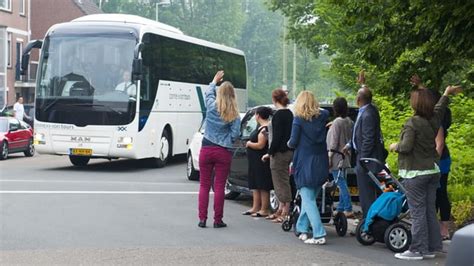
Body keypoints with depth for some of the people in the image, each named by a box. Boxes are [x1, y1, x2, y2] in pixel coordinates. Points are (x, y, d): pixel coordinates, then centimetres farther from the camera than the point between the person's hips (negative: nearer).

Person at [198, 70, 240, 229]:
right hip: (223, 152, -1)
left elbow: (209, 93, 19)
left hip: (206, 149, 1)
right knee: (219, 187, 3)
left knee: (204, 185, 8)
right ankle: (217, 220, 6)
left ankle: (202, 219, 6)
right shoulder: (234, 115, -5)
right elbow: (235, 135, -9)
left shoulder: (211, 107, -2)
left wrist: (215, 81, 36)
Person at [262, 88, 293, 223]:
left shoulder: (279, 115, -15)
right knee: (281, 182, 16)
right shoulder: (289, 113, 13)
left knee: (282, 182, -5)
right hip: (288, 151, 9)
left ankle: (285, 212, -2)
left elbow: (277, 136, -19)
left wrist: (270, 153, -13)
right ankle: (280, 210, 23)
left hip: (280, 152, -9)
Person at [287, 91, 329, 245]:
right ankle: (302, 228, 22)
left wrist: (289, 143, 10)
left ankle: (319, 235, -12)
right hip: (321, 165, 5)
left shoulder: (299, 119, -8)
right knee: (309, 198, 17)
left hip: (305, 165, -5)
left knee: (308, 200, -3)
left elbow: (294, 142, -10)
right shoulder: (322, 116, 4)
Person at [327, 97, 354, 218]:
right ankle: (340, 208, 19)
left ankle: (348, 210, -13)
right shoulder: (349, 121, 9)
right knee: (342, 184, 13)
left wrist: (329, 158, -13)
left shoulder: (337, 123, -13)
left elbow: (333, 143, -15)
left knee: (341, 183, -9)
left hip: (337, 158, -9)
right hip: (345, 157, 9)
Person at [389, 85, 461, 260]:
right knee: (430, 211, 11)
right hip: (433, 171, 8)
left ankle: (417, 250, -3)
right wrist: (446, 94, 46)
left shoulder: (412, 123, -16)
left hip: (415, 173, -8)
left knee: (417, 212, -5)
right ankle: (431, 248, 16)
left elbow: (406, 147, -22)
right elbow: (440, 108, 27)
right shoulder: (434, 120, 6)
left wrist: (395, 146, 0)